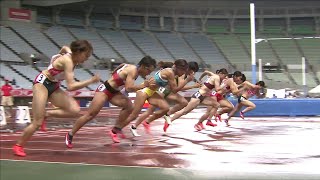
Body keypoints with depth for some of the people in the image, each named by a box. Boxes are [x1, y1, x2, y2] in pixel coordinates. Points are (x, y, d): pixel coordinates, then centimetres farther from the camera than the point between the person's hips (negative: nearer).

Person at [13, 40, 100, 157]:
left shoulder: (71, 55, -1)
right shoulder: (68, 61, -26)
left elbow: (65, 48, 24)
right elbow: (71, 86, -32)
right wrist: (91, 81, -32)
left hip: (54, 87, 8)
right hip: (42, 83, -8)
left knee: (75, 110, -15)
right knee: (37, 123, -10)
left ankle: (46, 114, 2)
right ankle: (18, 146, 10)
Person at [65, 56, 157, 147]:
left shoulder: (134, 69, 5)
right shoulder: (133, 70, -22)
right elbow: (129, 88, -30)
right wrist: (144, 85, -29)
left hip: (113, 92, 9)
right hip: (104, 90, -9)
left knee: (129, 107, -6)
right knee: (90, 115, -9)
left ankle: (116, 129, 8)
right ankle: (70, 135, 1)